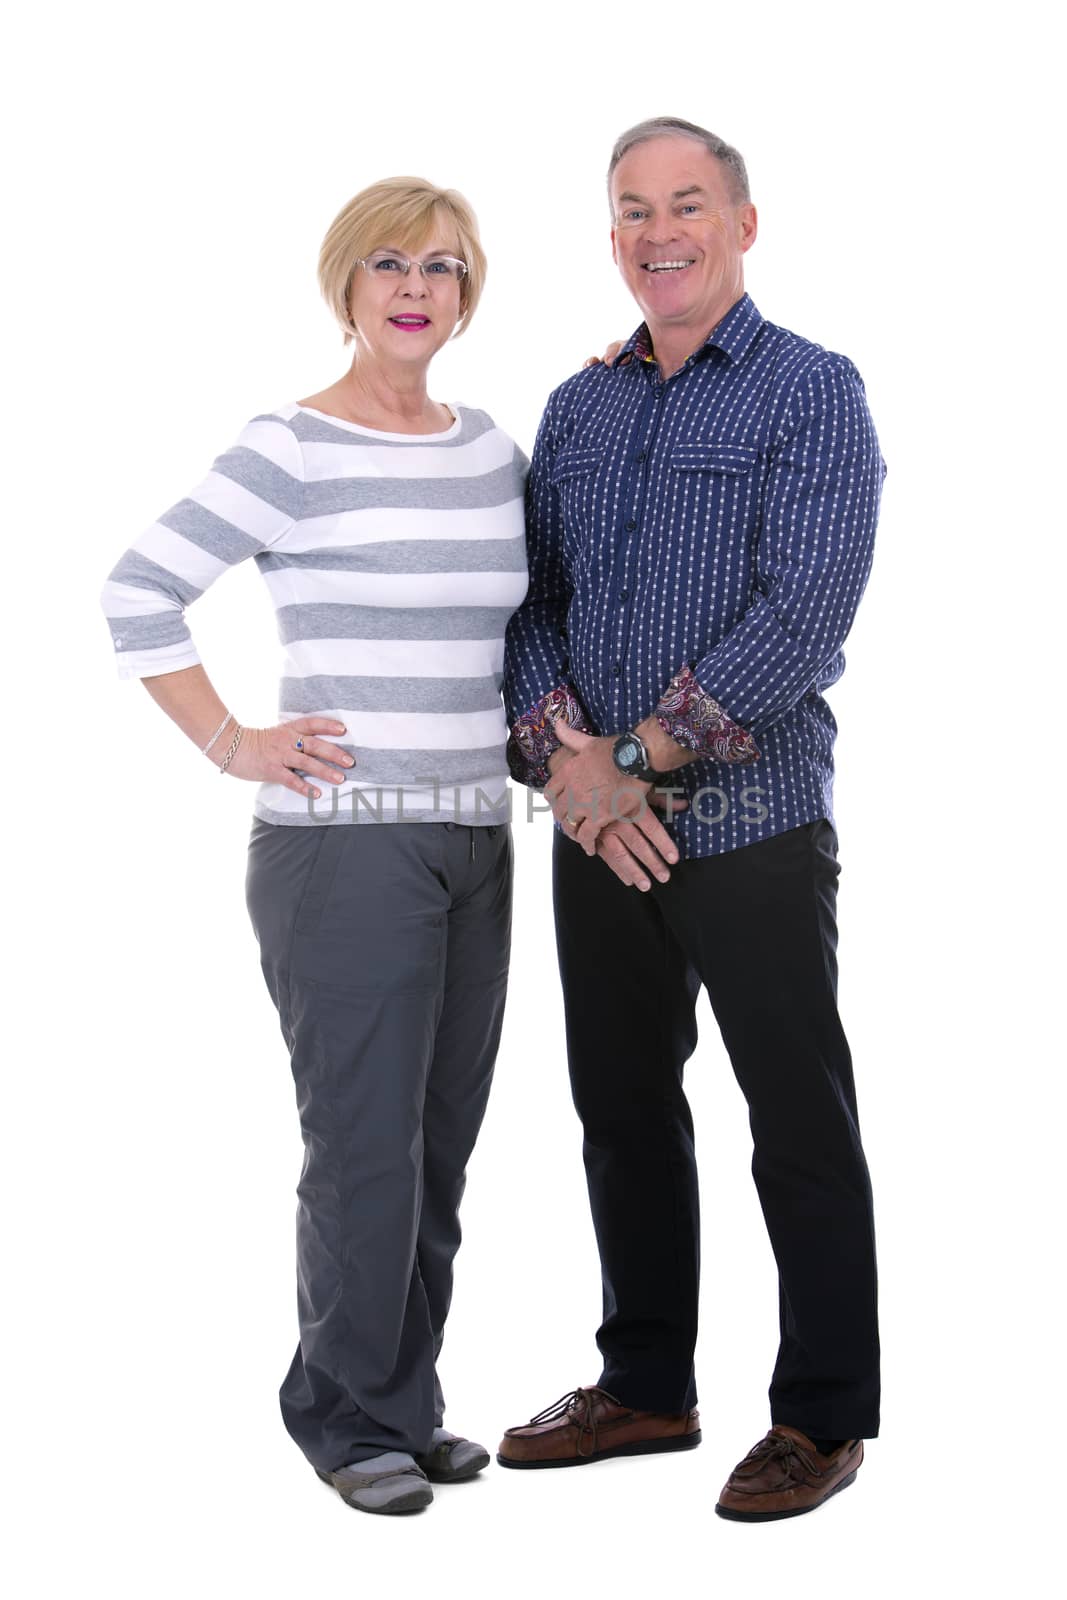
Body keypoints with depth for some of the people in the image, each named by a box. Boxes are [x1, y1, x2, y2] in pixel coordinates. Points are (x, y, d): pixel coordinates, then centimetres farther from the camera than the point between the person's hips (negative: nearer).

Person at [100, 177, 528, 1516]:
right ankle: (347, 1416, 16)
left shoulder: (493, 452, 11)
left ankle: (407, 1405, 26)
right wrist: (232, 744, -11)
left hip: (474, 844, 6)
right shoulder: (292, 449, -9)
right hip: (343, 843, -6)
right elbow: (138, 593, -11)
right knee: (366, 1144, -2)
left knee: (441, 1144, 11)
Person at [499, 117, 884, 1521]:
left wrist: (644, 756, -19)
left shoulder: (812, 393, -5)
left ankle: (825, 1416, 16)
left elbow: (805, 613, -16)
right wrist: (559, 753, -11)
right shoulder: (578, 408, 13)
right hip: (596, 830, 6)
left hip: (752, 825, -6)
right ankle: (646, 1387, 29)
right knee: (624, 1112, 14)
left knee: (800, 1127, 3)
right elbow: (531, 597, 8)